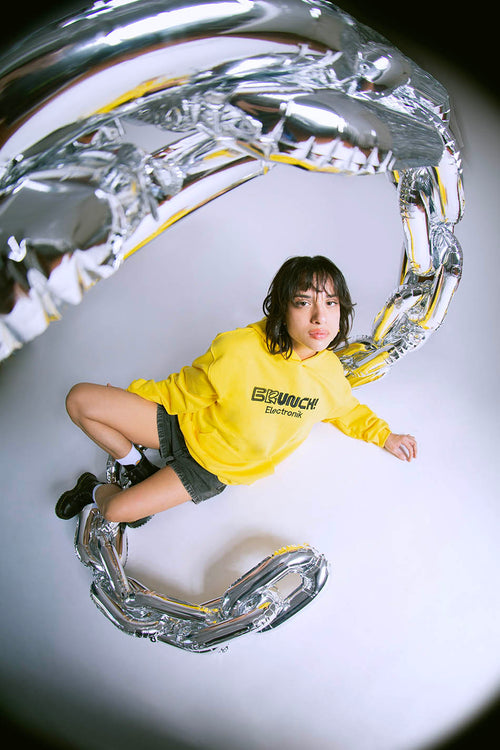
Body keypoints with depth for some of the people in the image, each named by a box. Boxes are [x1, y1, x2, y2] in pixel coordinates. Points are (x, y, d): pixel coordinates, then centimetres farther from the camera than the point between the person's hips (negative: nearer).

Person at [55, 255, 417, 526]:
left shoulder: (331, 373, -13)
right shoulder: (238, 349, -25)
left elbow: (348, 411, 13)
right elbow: (188, 390, -7)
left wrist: (385, 435, 2)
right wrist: (130, 395, -2)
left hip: (217, 466, 1)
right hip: (188, 425, 0)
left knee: (117, 511, -14)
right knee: (80, 398, -12)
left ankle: (100, 493, 24)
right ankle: (138, 466, 12)